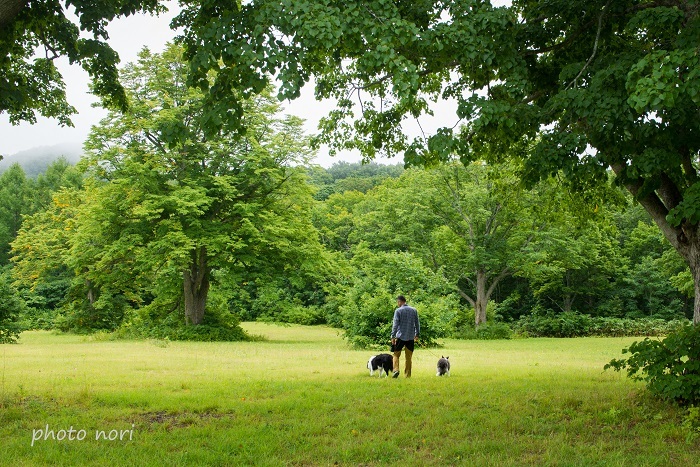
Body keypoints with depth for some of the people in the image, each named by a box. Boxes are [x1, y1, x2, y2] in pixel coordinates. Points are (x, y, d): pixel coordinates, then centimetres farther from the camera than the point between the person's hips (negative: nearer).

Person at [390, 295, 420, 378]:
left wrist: (393, 336, -7)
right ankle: (407, 375, 10)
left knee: (396, 354, 8)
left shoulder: (398, 311, -5)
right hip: (411, 337, 4)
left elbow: (395, 324, -9)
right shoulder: (414, 310, 8)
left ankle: (396, 370, -12)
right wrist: (417, 334, 19)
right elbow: (417, 323, 11)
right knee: (409, 357, 9)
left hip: (400, 336, -3)